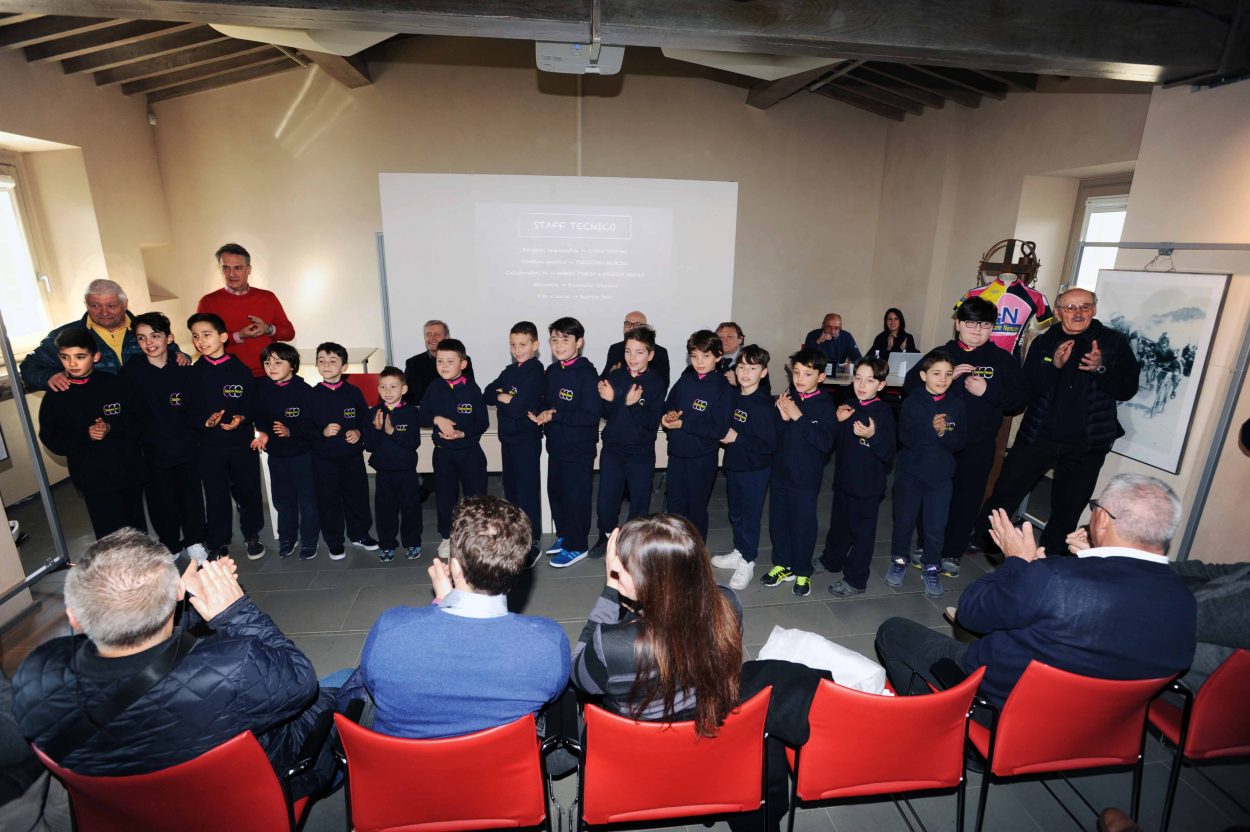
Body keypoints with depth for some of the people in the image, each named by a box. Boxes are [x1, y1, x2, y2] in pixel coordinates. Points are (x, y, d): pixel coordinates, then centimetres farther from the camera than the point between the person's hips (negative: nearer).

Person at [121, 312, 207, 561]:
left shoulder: (184, 369, -5)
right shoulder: (131, 370, -6)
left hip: (185, 446, 0)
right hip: (153, 449, 0)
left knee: (190, 495, 10)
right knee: (161, 500, 10)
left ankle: (194, 542, 30)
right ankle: (169, 545, 31)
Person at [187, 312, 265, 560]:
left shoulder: (240, 370, -3)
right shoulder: (193, 373, 0)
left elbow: (254, 404, -1)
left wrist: (242, 418, -19)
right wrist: (205, 421, -18)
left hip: (242, 442, -1)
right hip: (209, 445, 1)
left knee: (248, 490, 8)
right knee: (215, 495, 8)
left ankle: (252, 535, 27)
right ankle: (218, 543, 23)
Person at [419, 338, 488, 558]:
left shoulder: (471, 389, -10)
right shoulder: (434, 389, -1)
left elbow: (483, 422, -8)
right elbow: (422, 417, 3)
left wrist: (462, 433, -22)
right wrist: (437, 419, -17)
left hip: (470, 451, -3)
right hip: (443, 452, 3)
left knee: (476, 494, 5)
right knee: (446, 495, 15)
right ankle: (447, 536, 32)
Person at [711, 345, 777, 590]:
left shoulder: (764, 405, -21)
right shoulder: (735, 397, 2)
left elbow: (770, 445, -24)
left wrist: (737, 438, -23)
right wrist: (724, 434, -2)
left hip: (754, 470, -7)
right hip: (734, 465, 8)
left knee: (750, 515, 6)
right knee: (735, 512, 20)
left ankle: (747, 563, 22)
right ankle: (739, 553, 38)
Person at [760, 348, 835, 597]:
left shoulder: (825, 405, -10)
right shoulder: (785, 398, 1)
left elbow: (826, 443, -19)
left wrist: (799, 417, -24)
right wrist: (783, 418, -17)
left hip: (807, 478, -4)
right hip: (780, 473, 4)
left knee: (803, 525, 7)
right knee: (778, 521, 14)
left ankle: (802, 572, 26)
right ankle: (783, 565, 33)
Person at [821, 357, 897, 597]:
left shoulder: (884, 412, -14)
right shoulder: (849, 408, 3)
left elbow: (889, 455, -18)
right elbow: (832, 443, 8)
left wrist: (872, 436, -34)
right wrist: (838, 422, -9)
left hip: (868, 486, -6)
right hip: (844, 480, 6)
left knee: (862, 532, 7)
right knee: (838, 524, 22)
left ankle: (855, 580, 20)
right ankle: (831, 560, 42)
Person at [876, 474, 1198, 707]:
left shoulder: (1053, 579, -36)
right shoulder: (1185, 602, -16)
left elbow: (970, 611, -20)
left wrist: (1018, 560, -7)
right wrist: (1088, 559, 4)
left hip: (1001, 702, -7)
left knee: (893, 631, 9)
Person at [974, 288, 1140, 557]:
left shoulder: (1114, 342, 0)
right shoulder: (1044, 342, 2)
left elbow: (1128, 389, -6)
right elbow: (1028, 388, -7)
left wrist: (1101, 368, -24)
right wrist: (1054, 365, -23)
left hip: (1086, 445, 0)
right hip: (1037, 438, 0)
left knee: (1066, 513, 11)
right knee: (1004, 494, 1)